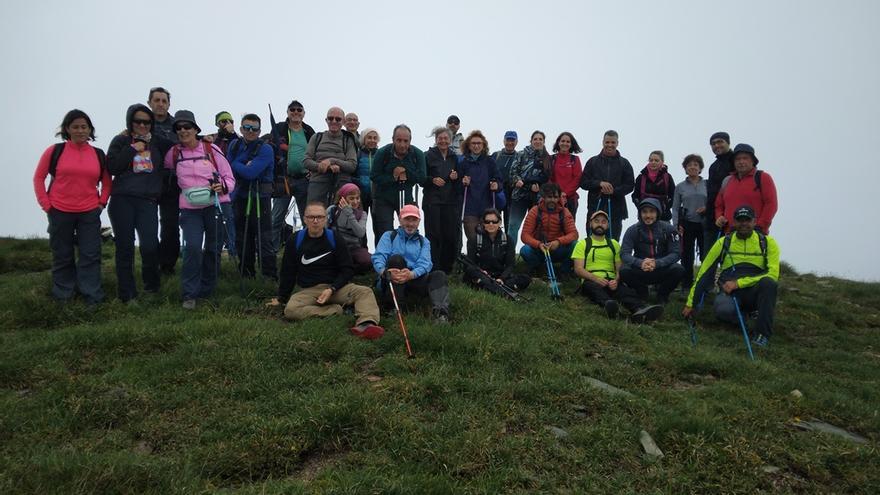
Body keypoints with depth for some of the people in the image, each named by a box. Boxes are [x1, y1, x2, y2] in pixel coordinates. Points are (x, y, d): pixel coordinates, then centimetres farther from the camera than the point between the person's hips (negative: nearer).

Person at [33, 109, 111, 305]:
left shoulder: (99, 154, 3)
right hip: (60, 212, -1)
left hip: (89, 213, 1)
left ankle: (92, 296, 10)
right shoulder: (54, 151, -3)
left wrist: (102, 202, 2)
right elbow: (38, 177, 3)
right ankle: (63, 294, 25)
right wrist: (46, 204, -4)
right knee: (62, 255, 11)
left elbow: (107, 181, 13)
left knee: (91, 255, 2)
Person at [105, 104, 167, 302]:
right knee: (125, 247, 2)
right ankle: (127, 294, 12)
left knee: (150, 245, -12)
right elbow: (111, 167, -4)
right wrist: (132, 149, -7)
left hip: (148, 201, 0)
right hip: (122, 200, 0)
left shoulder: (157, 143, 12)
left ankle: (152, 286, 14)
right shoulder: (120, 141, 8)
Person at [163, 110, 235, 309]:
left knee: (213, 248, 6)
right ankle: (189, 294, -2)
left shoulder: (212, 149, -1)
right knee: (193, 247, -13)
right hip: (190, 208, 0)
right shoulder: (173, 153, 5)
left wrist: (223, 187, -18)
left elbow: (229, 178, 1)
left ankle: (206, 291, 23)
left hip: (215, 205, 0)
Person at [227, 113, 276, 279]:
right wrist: (244, 168, -12)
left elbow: (250, 173, -21)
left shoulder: (265, 150, -11)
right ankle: (246, 272, 27)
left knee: (263, 239, -8)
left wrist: (234, 164, -6)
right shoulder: (234, 145, 8)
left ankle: (270, 275, -2)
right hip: (239, 198, 6)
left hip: (260, 199, -6)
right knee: (242, 238, 14)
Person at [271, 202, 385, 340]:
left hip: (336, 288, 0)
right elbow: (288, 272, 11)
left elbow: (346, 270, 1)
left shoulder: (334, 239, 1)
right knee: (290, 310, -31)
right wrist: (281, 298, 13)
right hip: (308, 291, 0)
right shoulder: (295, 241, 3)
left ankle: (366, 324, -55)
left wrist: (332, 289, -14)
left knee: (365, 292, -27)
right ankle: (337, 311, -25)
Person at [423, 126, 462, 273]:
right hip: (432, 201, -4)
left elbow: (460, 181, 20)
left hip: (451, 201, 4)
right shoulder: (428, 156, 2)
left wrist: (456, 177, -2)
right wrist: (433, 180, -15)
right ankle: (433, 269, 1)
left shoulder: (454, 158, 14)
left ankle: (447, 268, 14)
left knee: (451, 235, 1)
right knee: (434, 236, -5)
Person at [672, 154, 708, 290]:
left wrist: (707, 209, -13)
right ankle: (686, 286, 10)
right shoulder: (680, 187, 8)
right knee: (686, 256, 3)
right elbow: (675, 208, 8)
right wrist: (676, 225, -3)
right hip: (687, 225, 1)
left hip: (704, 224, 0)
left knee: (706, 255, 0)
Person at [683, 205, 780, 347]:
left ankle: (763, 333, -20)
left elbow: (773, 274, -10)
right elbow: (704, 273, 4)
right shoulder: (724, 242, 4)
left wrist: (738, 283, -19)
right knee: (723, 310, -35)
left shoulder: (767, 242, 2)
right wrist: (690, 303, 4)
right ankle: (742, 314, 5)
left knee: (768, 282, -35)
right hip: (729, 291, 0)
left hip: (754, 292, 0)